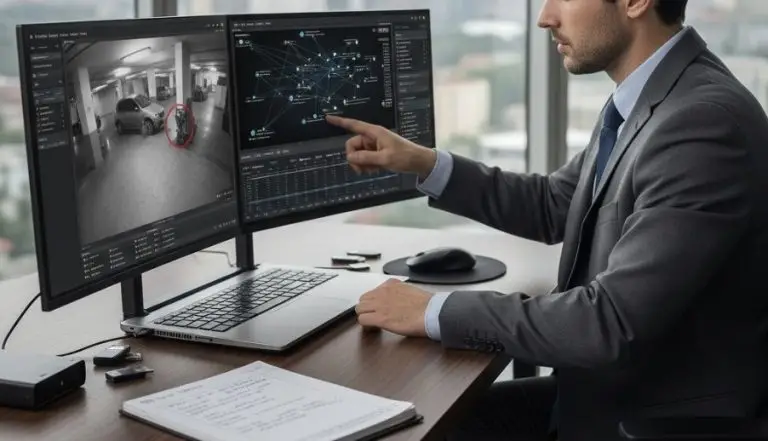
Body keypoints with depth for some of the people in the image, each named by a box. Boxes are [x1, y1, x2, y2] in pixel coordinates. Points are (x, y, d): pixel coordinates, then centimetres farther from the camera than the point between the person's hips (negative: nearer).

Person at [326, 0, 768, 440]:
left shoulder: (705, 119, -26)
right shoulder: (646, 95, 3)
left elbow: (614, 320, -29)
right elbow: (552, 206, 16)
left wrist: (438, 311, -21)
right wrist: (424, 163, 7)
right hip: (605, 390, 8)